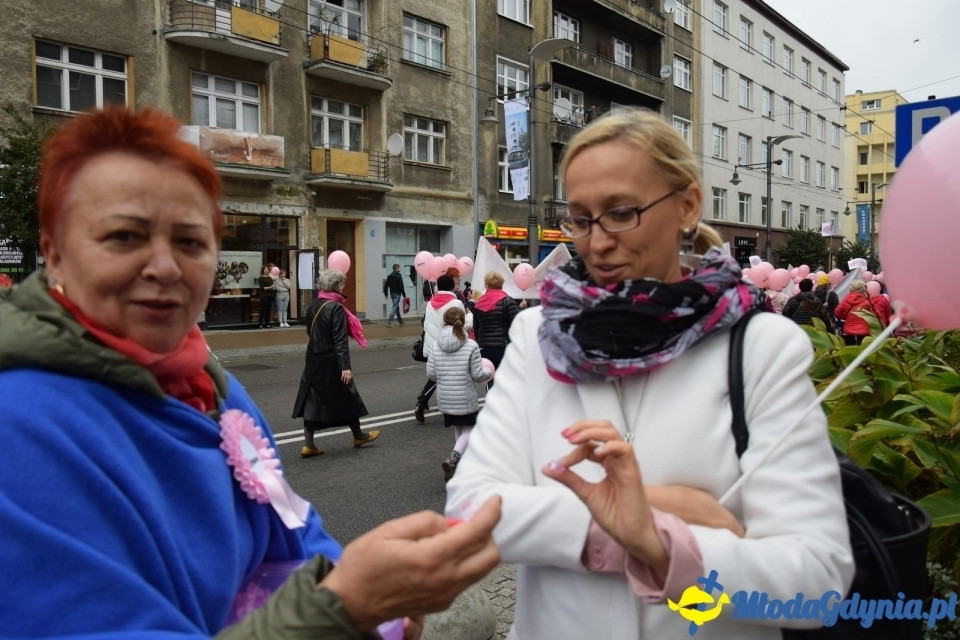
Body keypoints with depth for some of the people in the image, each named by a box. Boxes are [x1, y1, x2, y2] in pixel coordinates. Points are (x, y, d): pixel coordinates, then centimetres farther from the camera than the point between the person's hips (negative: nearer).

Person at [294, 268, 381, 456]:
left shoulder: (313, 306, 5)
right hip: (331, 362, -7)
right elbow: (340, 340, -22)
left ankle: (308, 444, 7)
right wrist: (345, 366, -23)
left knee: (312, 401, 7)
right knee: (347, 397, 10)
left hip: (313, 360, 7)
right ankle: (358, 436, 26)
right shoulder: (336, 308, -17)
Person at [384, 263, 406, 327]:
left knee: (397, 307, 16)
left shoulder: (389, 276, 10)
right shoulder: (398, 276, -13)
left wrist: (386, 294, 17)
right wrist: (404, 295, -11)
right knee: (394, 307, -7)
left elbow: (386, 286, 11)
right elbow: (401, 287, -16)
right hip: (397, 294, -8)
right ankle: (389, 322, -15)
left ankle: (400, 322, 24)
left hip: (392, 293, 8)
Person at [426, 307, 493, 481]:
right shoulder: (471, 346, -11)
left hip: (444, 398, 4)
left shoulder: (435, 346, -3)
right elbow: (477, 375, -9)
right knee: (468, 431, 5)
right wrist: (489, 373, 12)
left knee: (458, 430, 19)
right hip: (465, 398, -4)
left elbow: (431, 374, -2)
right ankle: (452, 459, -18)